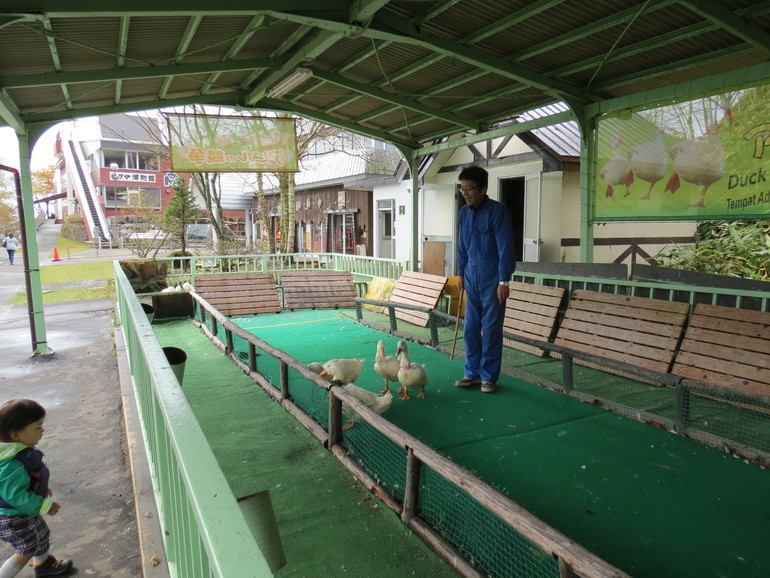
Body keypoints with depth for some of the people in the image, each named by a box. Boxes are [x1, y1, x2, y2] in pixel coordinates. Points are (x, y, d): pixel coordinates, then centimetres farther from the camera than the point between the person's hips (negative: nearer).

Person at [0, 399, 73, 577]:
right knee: (26, 551, 9)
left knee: (41, 534, 28)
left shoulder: (19, 448, -9)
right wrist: (45, 506, -22)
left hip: (24, 511, 10)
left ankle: (44, 564, 51)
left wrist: (41, 489, 16)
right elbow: (16, 495, -32)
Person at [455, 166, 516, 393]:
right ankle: (473, 372, 21)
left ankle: (489, 376, 13)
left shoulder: (497, 211, -13)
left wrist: (504, 281, -17)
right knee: (471, 328, 9)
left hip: (492, 279, -6)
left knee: (491, 329, 1)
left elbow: (505, 247, -15)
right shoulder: (464, 213, 7)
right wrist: (461, 273, 16)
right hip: (472, 278, 6)